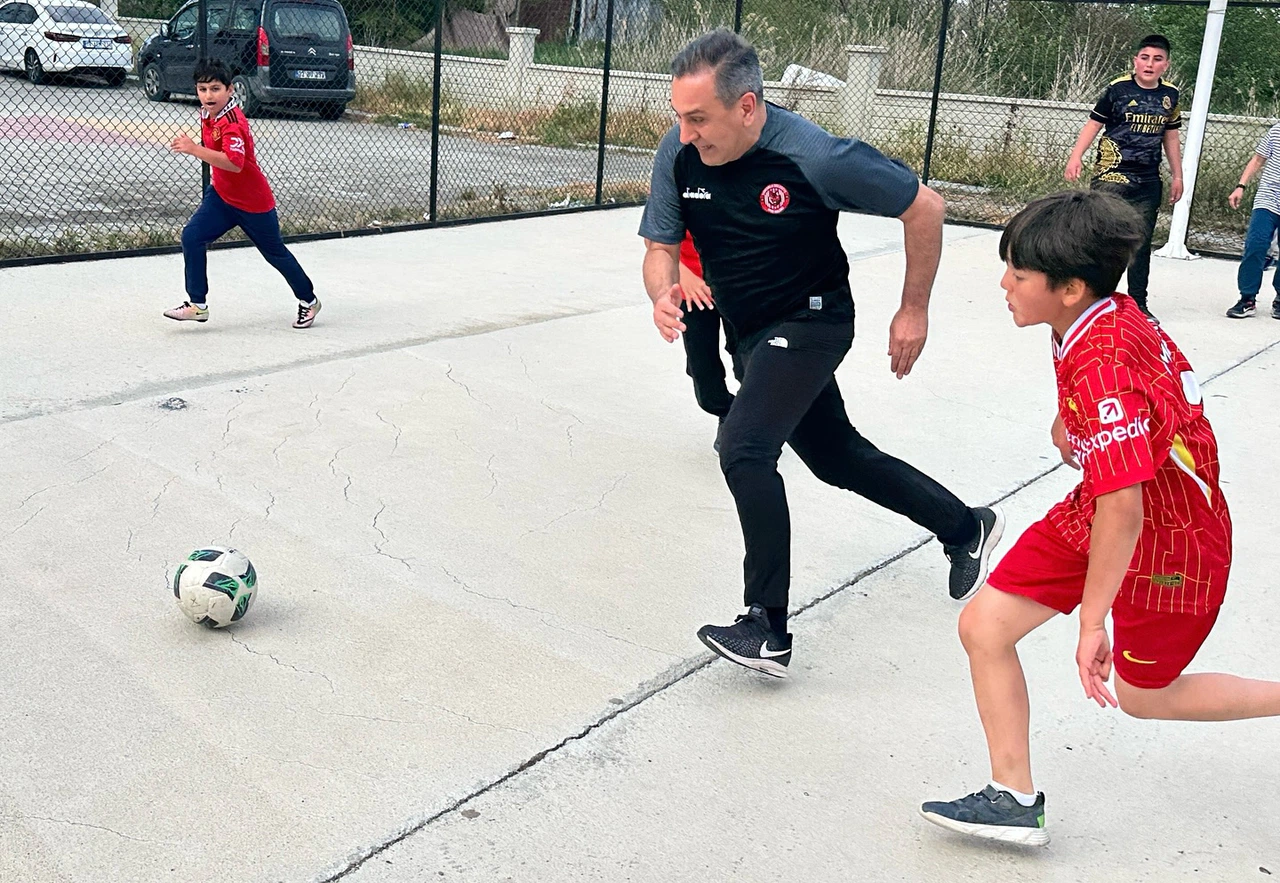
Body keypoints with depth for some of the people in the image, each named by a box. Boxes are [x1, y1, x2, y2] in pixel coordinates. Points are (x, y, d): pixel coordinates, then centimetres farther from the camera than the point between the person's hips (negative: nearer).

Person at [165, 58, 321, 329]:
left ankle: (308, 301, 29)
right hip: (221, 194, 8)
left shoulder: (232, 123, -27)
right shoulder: (207, 114, 0)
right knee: (192, 236, -8)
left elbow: (235, 163, -43)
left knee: (275, 253, 8)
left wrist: (194, 150, -44)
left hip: (253, 202, -8)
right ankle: (196, 305, -1)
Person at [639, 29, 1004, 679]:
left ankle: (767, 631, -15)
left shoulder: (816, 158, -27)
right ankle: (966, 528, 41)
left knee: (744, 448, -26)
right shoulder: (678, 155, -14)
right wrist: (664, 294, -29)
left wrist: (914, 310, -8)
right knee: (837, 458, 19)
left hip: (810, 321, -7)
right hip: (749, 333, 7)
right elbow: (661, 247, -5)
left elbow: (924, 208, -15)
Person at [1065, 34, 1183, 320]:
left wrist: (1177, 176, 19)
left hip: (1148, 183, 5)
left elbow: (1171, 138, 18)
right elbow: (1093, 124, -2)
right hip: (1111, 176, -5)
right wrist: (1075, 156, -15)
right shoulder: (1118, 89, -6)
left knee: (1141, 242, 9)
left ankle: (1138, 304, 19)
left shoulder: (1170, 95, 9)